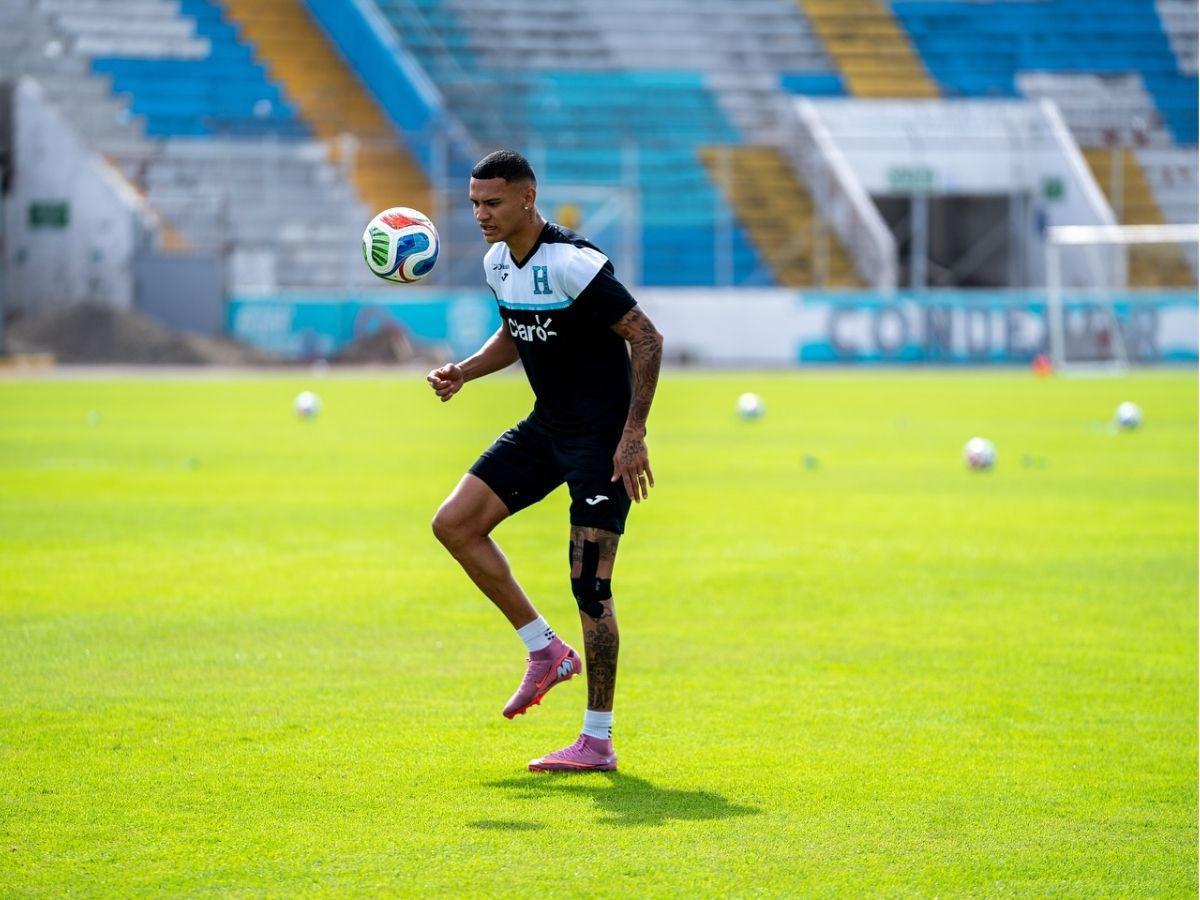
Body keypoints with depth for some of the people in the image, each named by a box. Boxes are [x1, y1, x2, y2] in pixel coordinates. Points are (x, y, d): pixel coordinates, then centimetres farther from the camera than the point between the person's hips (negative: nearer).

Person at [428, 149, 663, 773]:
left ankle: (598, 742, -2)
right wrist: (463, 372, 3)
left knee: (589, 583, -10)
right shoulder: (497, 262, 4)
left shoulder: (573, 263, -22)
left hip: (603, 434, -9)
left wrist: (633, 434, -24)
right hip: (546, 426, 9)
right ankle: (546, 651, 13)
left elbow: (647, 338, -20)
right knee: (454, 523, 2)